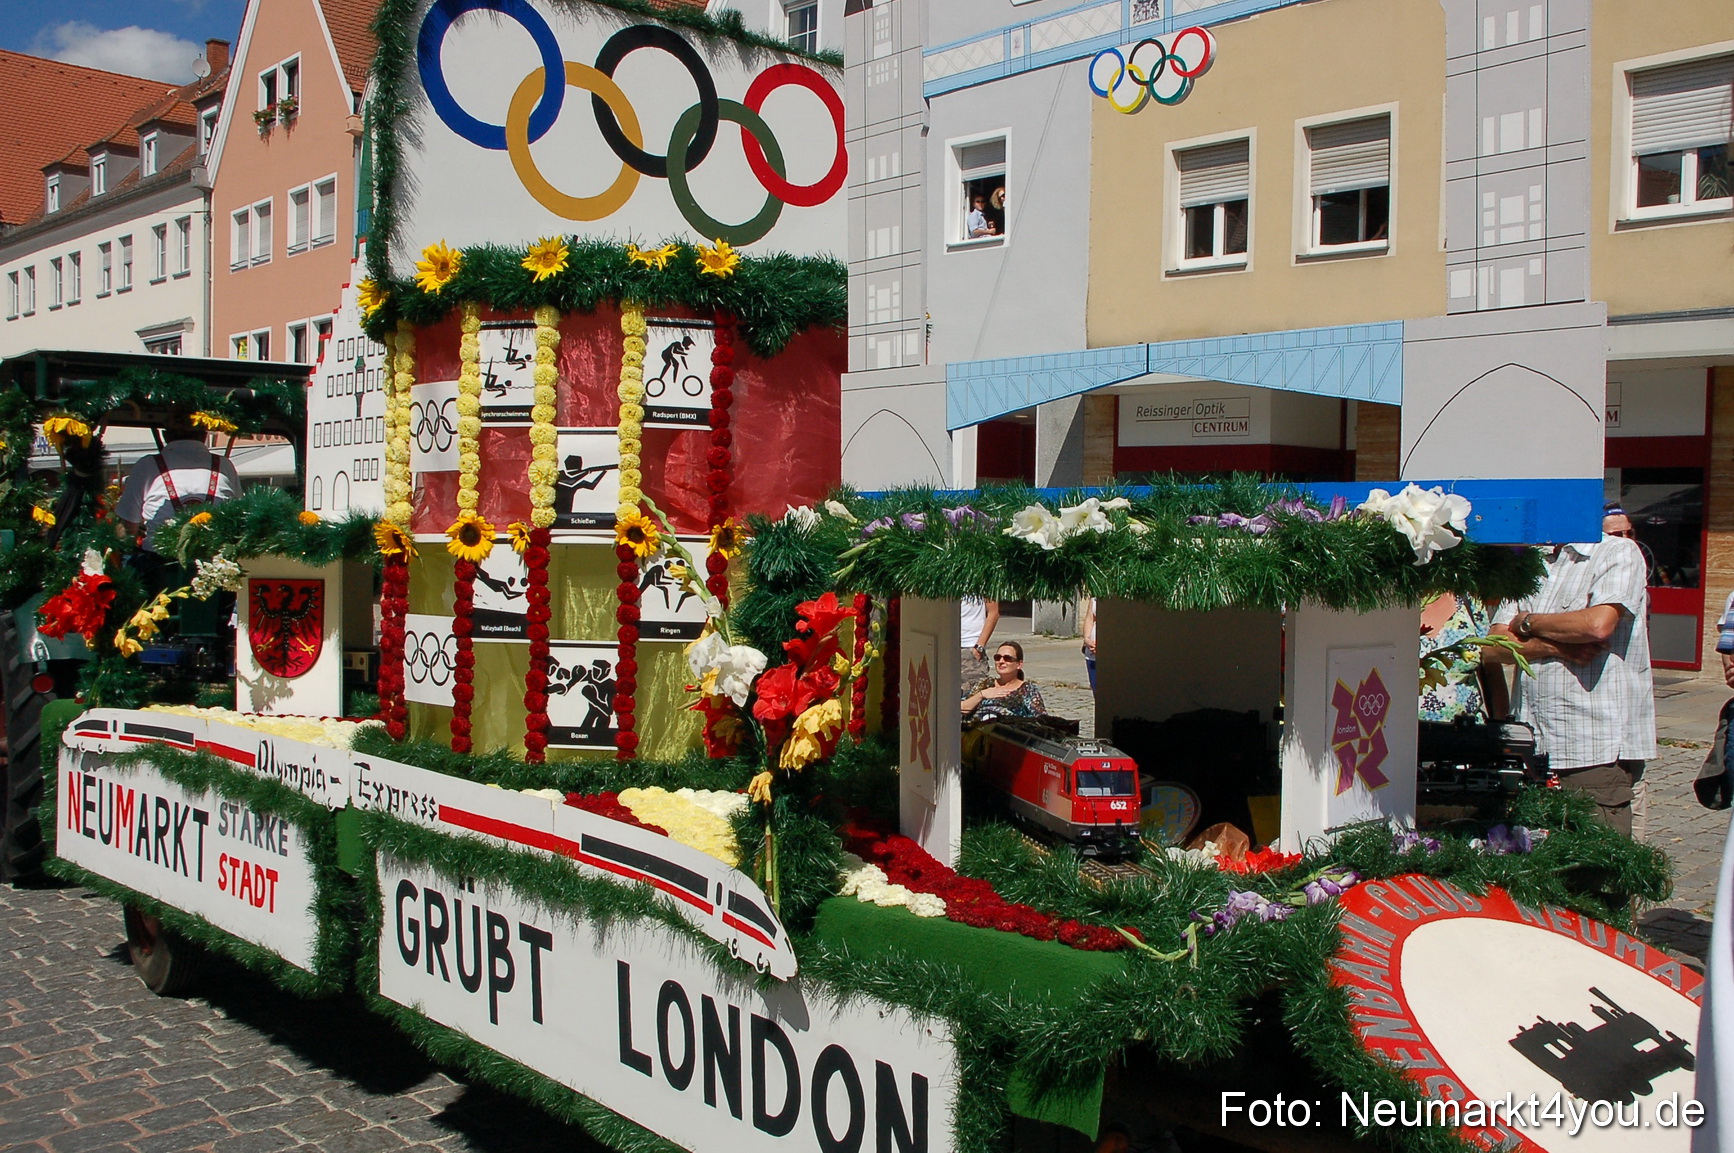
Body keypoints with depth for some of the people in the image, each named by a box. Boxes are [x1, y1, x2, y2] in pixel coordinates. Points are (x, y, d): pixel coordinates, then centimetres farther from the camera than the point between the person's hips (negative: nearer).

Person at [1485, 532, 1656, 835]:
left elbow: (1598, 623, -21)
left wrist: (1528, 623, -4)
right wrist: (1554, 647, -11)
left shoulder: (1619, 552, -1)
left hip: (1597, 751, -6)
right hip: (1535, 748, 6)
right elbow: (1495, 646, 8)